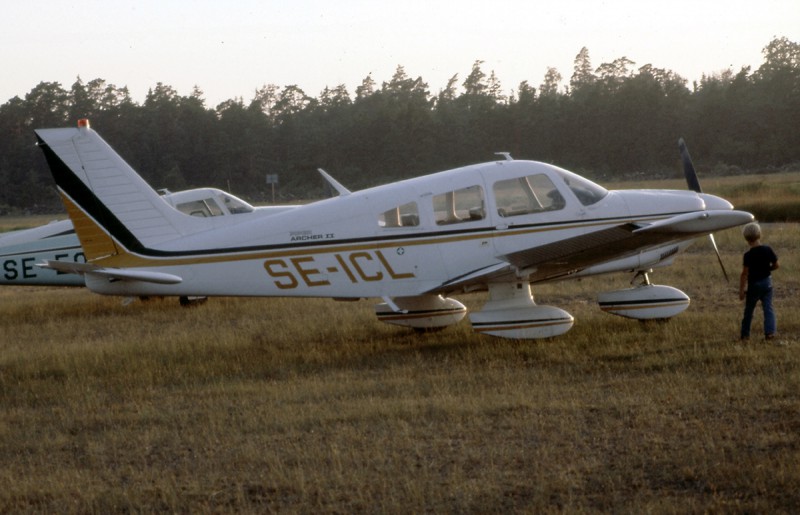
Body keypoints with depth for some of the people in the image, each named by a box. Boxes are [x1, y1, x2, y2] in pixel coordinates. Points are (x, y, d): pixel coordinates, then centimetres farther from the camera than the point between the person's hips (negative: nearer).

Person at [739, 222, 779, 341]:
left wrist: (741, 290, -13)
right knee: (768, 307, 5)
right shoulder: (768, 250, -7)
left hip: (754, 284, -3)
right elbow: (776, 265, 2)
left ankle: (745, 334, 18)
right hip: (767, 282, 3)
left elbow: (745, 274, -18)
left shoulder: (748, 255, -18)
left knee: (749, 310, 10)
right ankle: (770, 331, -10)